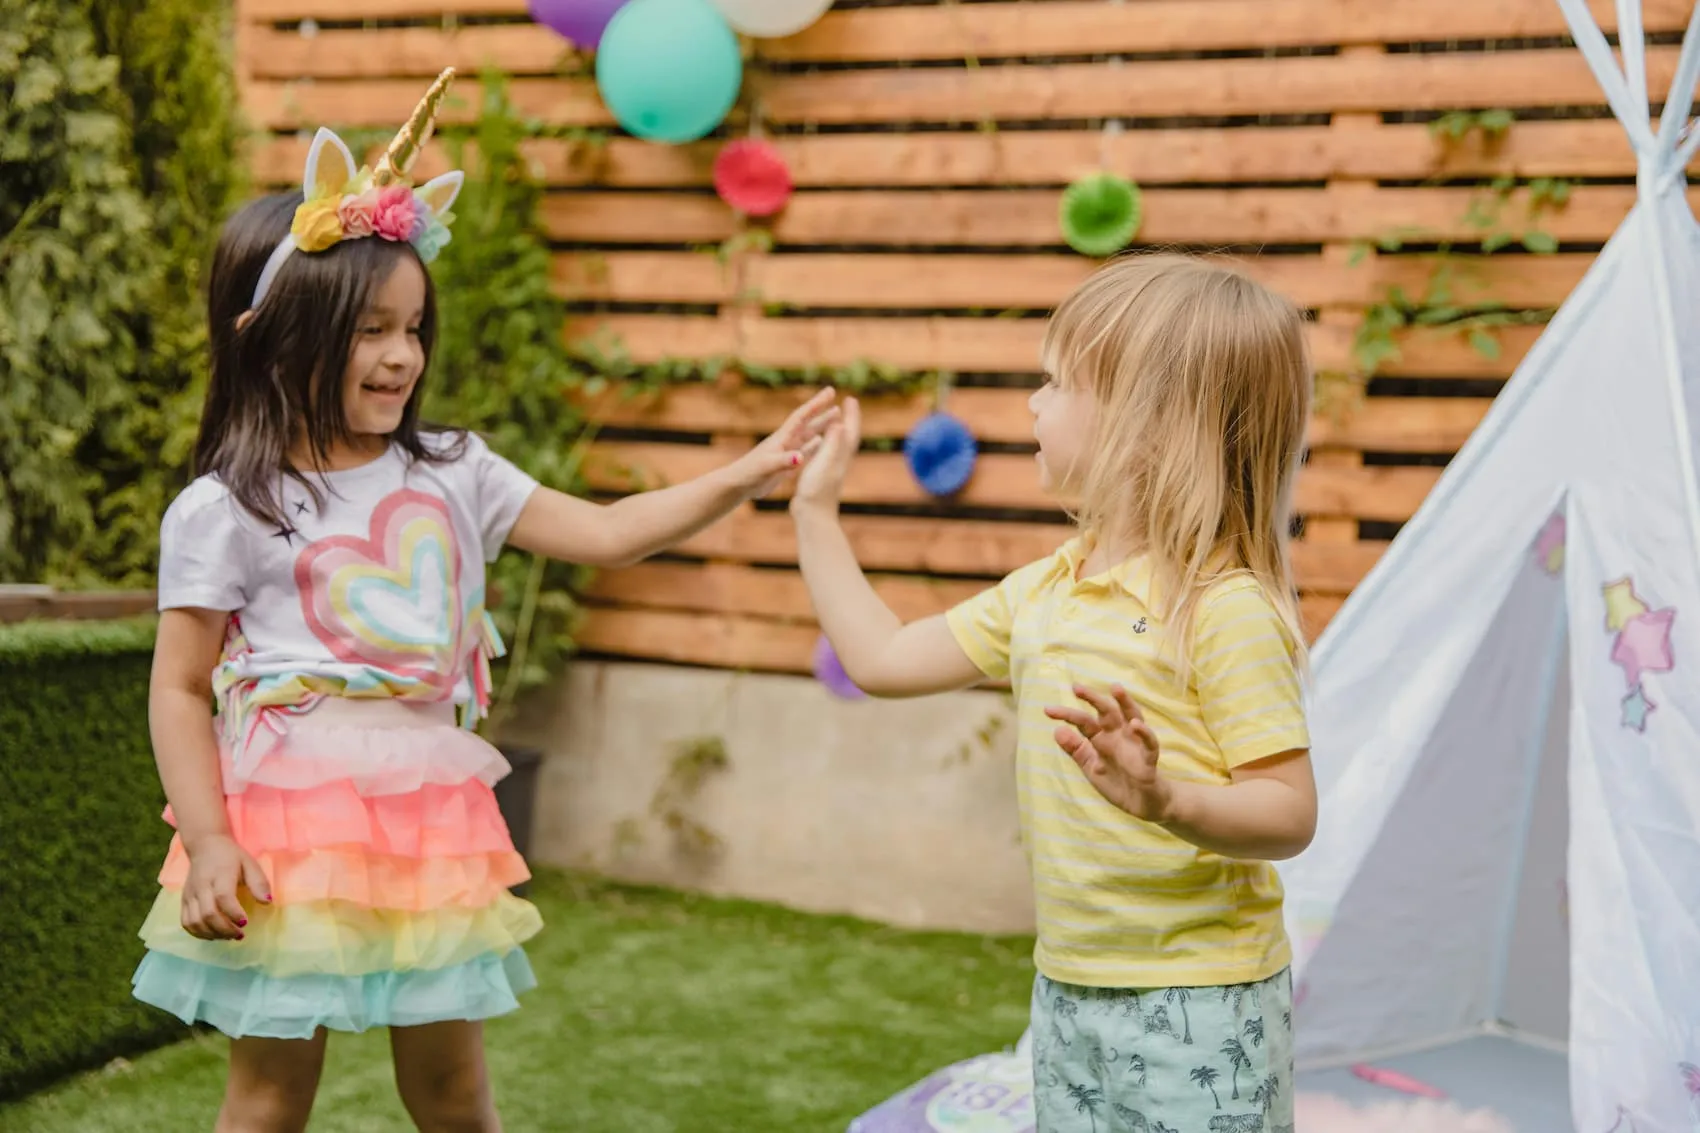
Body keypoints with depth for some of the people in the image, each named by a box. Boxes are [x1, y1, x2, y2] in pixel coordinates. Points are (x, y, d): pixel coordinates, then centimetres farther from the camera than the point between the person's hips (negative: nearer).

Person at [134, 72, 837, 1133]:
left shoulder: (449, 472, 5)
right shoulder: (224, 512, -8)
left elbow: (604, 533, 3)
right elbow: (180, 690, -5)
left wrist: (746, 474, -7)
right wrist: (208, 846, -13)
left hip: (432, 819, 4)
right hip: (289, 823, -4)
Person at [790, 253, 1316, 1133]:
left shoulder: (1226, 609, -18)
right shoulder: (1042, 593, 8)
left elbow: (1289, 813, -19)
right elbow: (884, 660, 15)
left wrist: (1166, 798, -38)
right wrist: (816, 514, 19)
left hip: (1199, 1004, -8)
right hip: (1067, 991, 8)